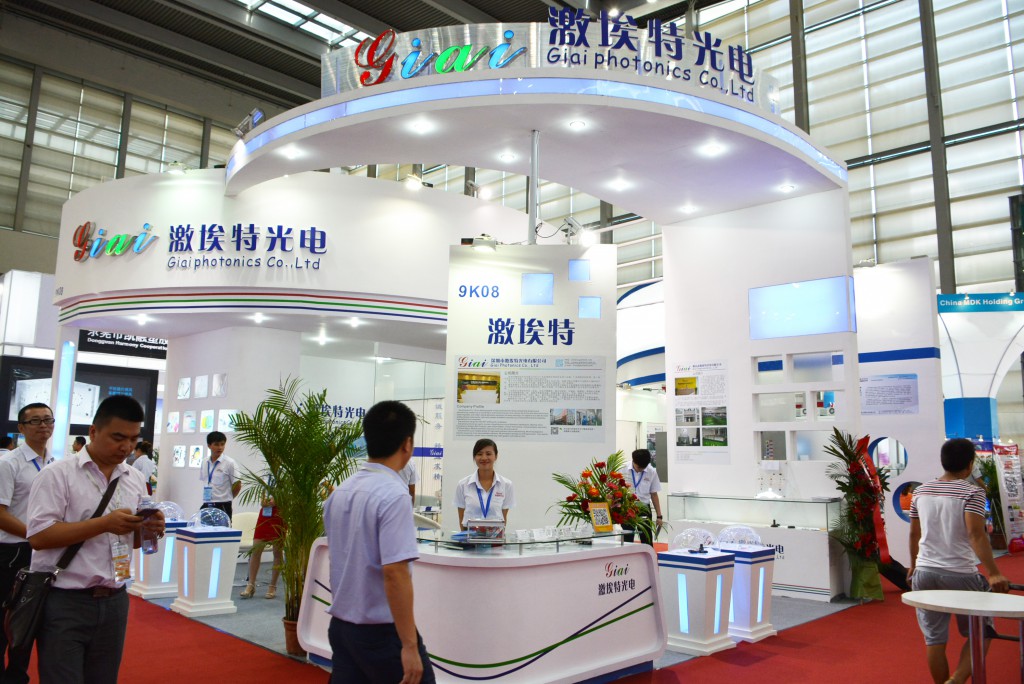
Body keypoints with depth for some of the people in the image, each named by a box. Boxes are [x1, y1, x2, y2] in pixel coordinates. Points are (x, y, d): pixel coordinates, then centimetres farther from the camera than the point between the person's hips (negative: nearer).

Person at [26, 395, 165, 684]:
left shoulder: (135, 479, 9)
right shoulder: (57, 474, -8)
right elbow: (38, 536, -16)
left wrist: (150, 528, -8)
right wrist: (104, 523, -23)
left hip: (114, 601, 5)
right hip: (64, 603, -5)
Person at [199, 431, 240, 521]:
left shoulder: (229, 463, -8)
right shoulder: (204, 463, 9)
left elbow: (237, 485, -5)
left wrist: (226, 499, 6)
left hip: (222, 507, -5)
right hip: (206, 506, 5)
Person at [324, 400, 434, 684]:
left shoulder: (340, 492, 5)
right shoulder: (394, 495, -19)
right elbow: (394, 572, -25)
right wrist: (409, 645, -21)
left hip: (340, 624, 7)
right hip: (382, 630, -7)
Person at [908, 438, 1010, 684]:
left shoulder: (921, 491, 8)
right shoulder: (972, 492, -8)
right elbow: (976, 534, -20)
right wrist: (993, 573, -23)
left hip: (925, 572, 4)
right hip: (960, 574, -4)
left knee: (934, 638, 9)